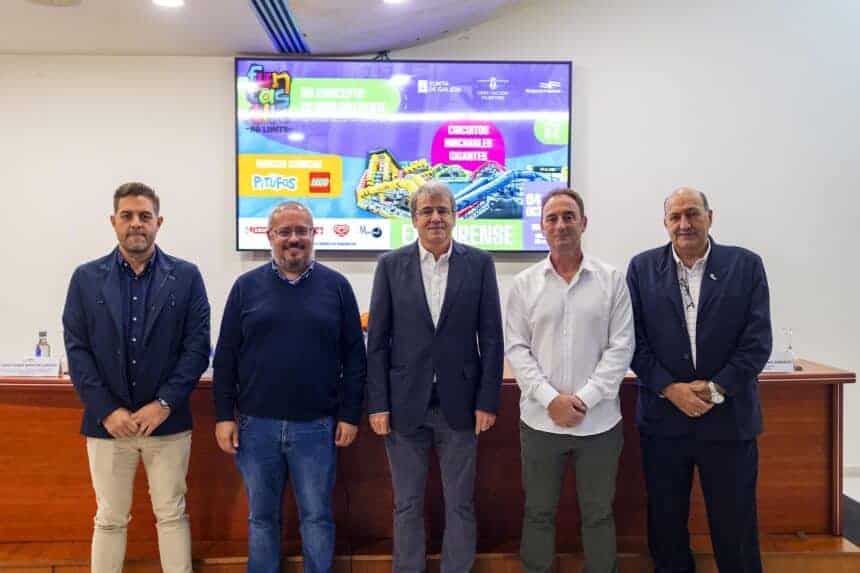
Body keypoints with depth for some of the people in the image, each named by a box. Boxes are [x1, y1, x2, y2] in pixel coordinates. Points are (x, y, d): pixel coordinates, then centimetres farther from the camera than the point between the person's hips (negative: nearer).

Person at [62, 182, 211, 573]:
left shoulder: (186, 276, -1)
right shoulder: (86, 278, 2)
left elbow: (197, 348, -5)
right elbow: (77, 350, -2)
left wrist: (164, 403, -13)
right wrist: (106, 410, -10)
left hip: (168, 421, -1)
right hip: (108, 421, 1)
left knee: (172, 515, 11)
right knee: (110, 519, 13)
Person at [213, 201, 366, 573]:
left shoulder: (336, 286, 1)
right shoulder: (246, 286, 2)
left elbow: (354, 355, 1)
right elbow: (226, 356, 3)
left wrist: (350, 414, -2)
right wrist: (224, 415, -1)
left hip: (316, 426, -1)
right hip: (256, 425, 1)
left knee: (317, 516, 10)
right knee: (261, 517, 15)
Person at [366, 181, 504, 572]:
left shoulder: (479, 263, 0)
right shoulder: (391, 264, 1)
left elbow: (491, 338, 0)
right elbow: (377, 340, 0)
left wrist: (487, 401, -4)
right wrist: (377, 404, -4)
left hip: (459, 404, 0)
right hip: (405, 404, 0)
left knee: (460, 505, 11)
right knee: (407, 505, 13)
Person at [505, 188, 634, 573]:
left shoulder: (612, 280, -1)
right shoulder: (524, 284, 2)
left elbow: (621, 347, -4)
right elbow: (516, 348, -1)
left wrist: (584, 399, -12)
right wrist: (550, 399, -12)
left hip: (599, 420, 0)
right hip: (540, 420, 1)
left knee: (598, 513, 14)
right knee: (538, 512, 14)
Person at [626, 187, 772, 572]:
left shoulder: (746, 265, 0)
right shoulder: (642, 267, 2)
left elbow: (758, 341, -5)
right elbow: (634, 339, -2)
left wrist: (715, 389, -13)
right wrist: (670, 389, -12)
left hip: (729, 418, -1)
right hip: (663, 418, 1)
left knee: (735, 524, 11)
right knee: (665, 524, 14)